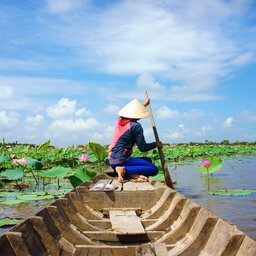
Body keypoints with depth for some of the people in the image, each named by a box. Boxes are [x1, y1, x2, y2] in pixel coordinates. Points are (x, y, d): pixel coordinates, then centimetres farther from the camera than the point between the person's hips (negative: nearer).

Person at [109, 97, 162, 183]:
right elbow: (143, 148, -10)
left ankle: (133, 175, -5)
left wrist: (144, 104, 46)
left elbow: (132, 113, 33)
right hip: (122, 160, -9)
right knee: (154, 169, -13)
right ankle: (124, 170, -20)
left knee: (148, 160, 24)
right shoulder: (136, 126, -14)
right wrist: (156, 144, 8)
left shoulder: (120, 120, 10)